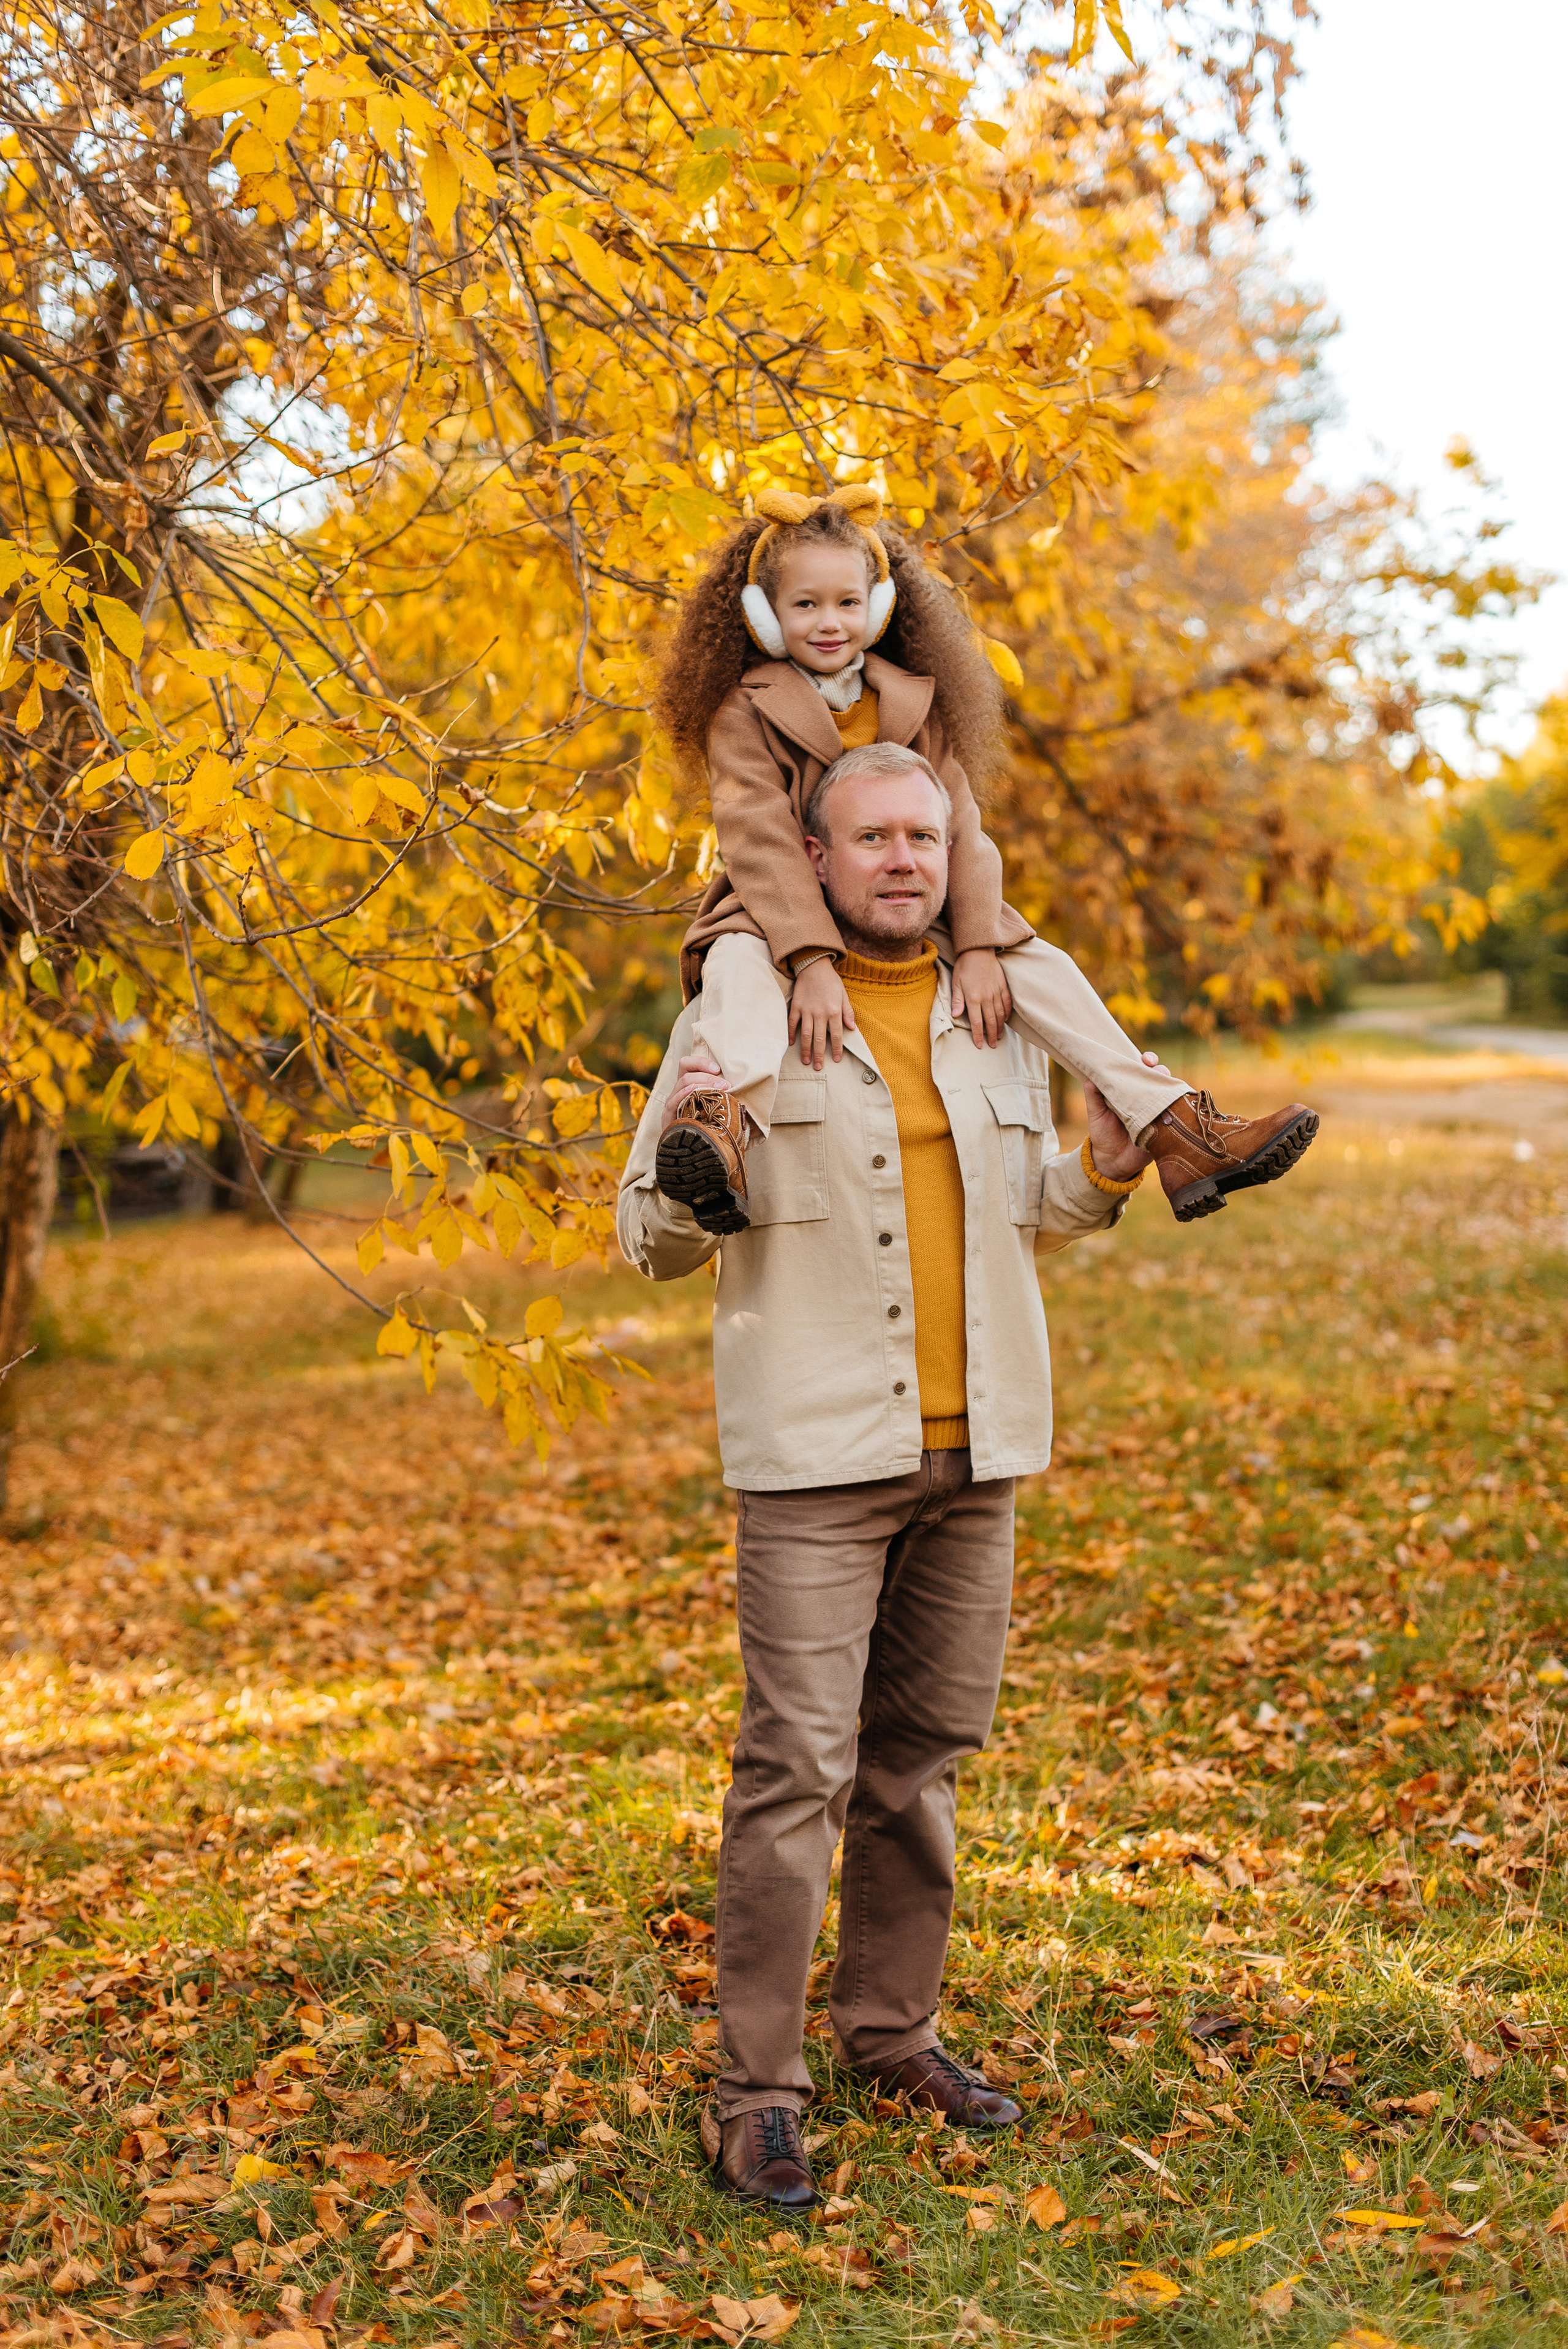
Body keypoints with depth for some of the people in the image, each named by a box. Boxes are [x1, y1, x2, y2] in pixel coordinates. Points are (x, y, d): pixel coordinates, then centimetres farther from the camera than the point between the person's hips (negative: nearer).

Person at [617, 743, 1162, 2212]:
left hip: (973, 1449, 5)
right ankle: (757, 2096, 2)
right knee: (797, 1765, -8)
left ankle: (891, 2027, 28)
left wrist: (1105, 1172, 2)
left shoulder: (1003, 1015, 11)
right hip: (816, 1451, -5)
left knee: (923, 1750, 12)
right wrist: (684, 1142, -21)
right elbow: (653, 1244, -1)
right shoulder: (742, 1011, -3)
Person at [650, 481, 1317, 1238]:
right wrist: (813, 963, -33)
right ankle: (726, 1126, -63)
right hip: (783, 918, -4)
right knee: (735, 964, -38)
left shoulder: (914, 708, 5)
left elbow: (960, 831, -1)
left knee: (1040, 967, -12)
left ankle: (1173, 1131, -16)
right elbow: (762, 843, -20)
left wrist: (978, 948, -16)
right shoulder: (745, 714, -8)